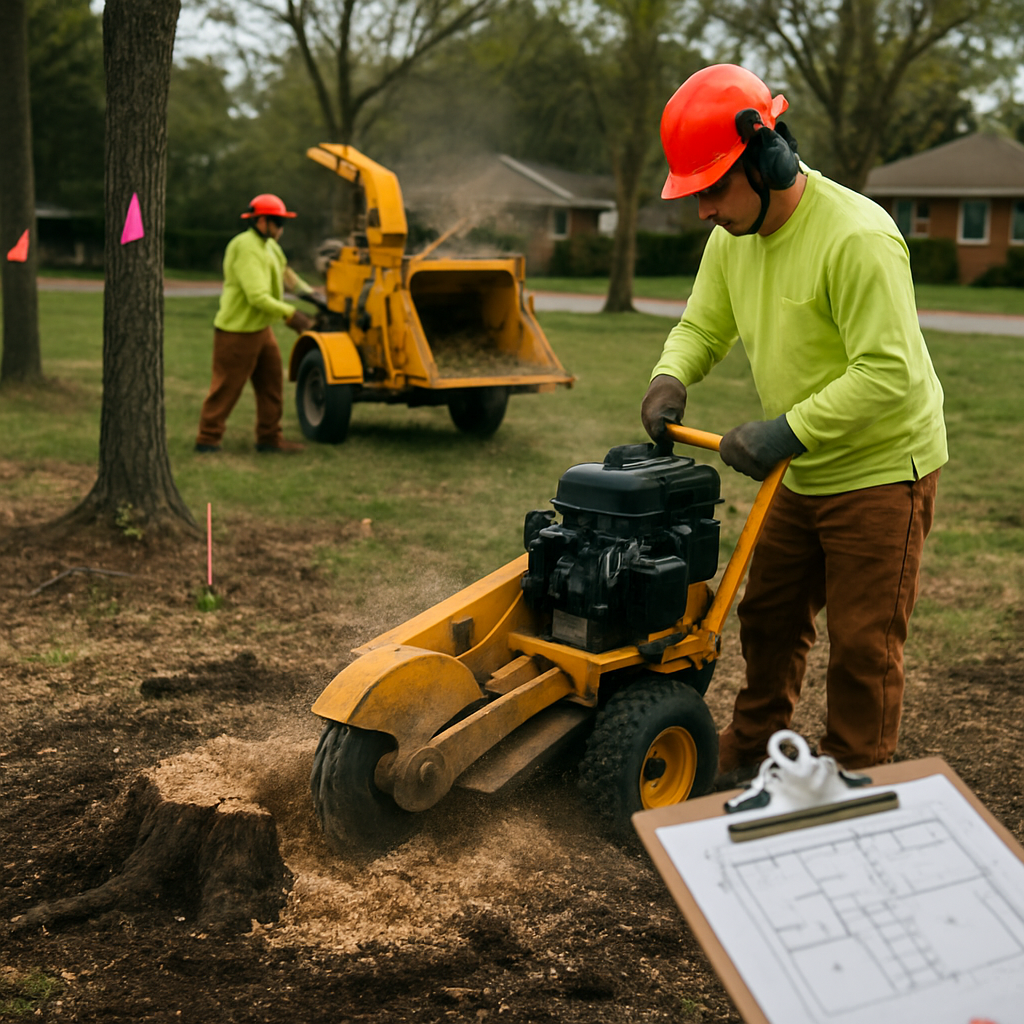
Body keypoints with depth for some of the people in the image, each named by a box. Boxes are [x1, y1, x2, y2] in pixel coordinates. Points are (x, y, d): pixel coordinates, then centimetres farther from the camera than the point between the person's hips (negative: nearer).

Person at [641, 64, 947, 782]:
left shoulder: (857, 238, -27)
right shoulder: (734, 237, 0)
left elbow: (890, 373, -30)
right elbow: (703, 326, 10)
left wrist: (787, 431, -30)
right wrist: (670, 378, -12)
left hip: (881, 470, -8)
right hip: (801, 474, 8)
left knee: (863, 646, 1)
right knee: (768, 618, 18)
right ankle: (747, 756, 36)